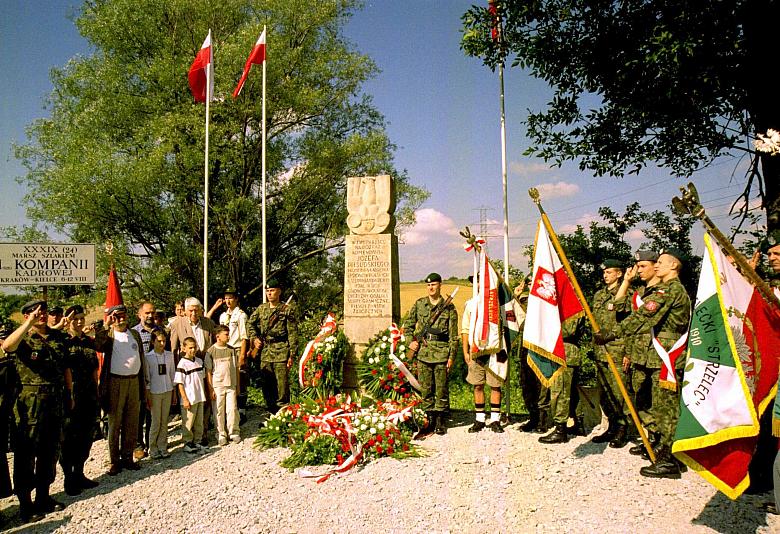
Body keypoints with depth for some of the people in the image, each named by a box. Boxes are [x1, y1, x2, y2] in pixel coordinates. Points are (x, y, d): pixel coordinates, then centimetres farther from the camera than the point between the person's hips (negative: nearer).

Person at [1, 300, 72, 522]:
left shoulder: (58, 337, 8)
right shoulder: (23, 339, -7)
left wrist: (69, 393, 15)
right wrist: (29, 324, -33)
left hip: (55, 403, 5)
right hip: (30, 405, -5)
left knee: (50, 451, 15)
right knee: (26, 454, 3)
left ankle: (43, 497, 30)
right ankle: (25, 503, 14)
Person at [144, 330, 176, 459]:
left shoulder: (169, 355, 4)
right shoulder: (148, 357, -7)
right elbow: (146, 378, -6)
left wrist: (174, 392, 11)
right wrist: (148, 396, -7)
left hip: (168, 391, 3)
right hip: (155, 392, -3)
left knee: (164, 422, 7)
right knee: (156, 422, 1)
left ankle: (163, 447, 16)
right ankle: (153, 449, 12)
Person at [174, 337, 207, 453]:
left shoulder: (199, 361, 7)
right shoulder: (182, 364, -13)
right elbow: (180, 383, -13)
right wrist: (185, 399, -15)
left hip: (200, 398, 6)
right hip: (189, 399, -6)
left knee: (199, 422, 13)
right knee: (188, 422, 4)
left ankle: (197, 441, 25)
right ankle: (187, 443, 16)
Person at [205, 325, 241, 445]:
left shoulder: (231, 350, 5)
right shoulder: (211, 352, -5)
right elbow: (208, 372, -3)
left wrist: (237, 385, 12)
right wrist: (211, 389, -5)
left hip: (231, 385, 2)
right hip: (217, 386, -2)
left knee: (232, 409, 1)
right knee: (219, 411, 4)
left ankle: (234, 432, 16)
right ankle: (221, 434, 17)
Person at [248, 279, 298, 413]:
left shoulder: (287, 310, -3)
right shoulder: (261, 309, 12)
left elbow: (293, 334, -5)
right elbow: (250, 324, 27)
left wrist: (291, 355, -10)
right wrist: (254, 338, 11)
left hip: (281, 353, -5)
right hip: (265, 354, 6)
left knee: (282, 387, -5)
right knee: (266, 387, 11)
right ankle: (272, 415, 23)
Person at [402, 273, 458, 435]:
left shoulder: (449, 308, 1)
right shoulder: (419, 304, 8)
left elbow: (454, 335, 2)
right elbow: (407, 324, 18)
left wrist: (451, 356, -3)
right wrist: (410, 341, 3)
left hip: (441, 353, -2)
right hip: (423, 353, 2)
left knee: (441, 388, 3)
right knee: (426, 388, 7)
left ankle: (440, 421, 13)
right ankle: (430, 418, 18)